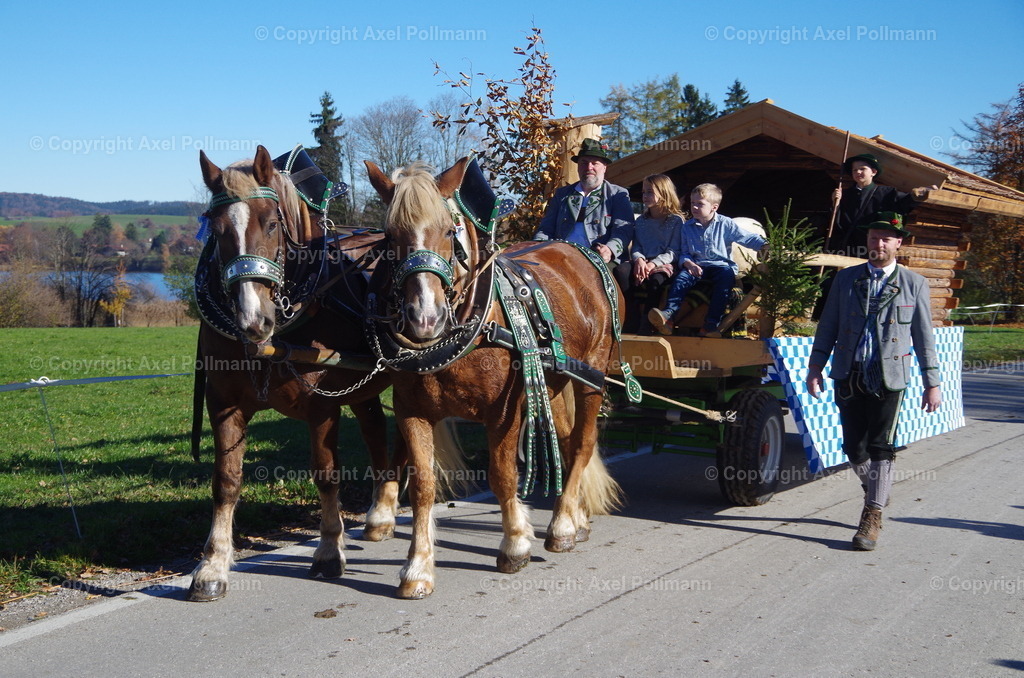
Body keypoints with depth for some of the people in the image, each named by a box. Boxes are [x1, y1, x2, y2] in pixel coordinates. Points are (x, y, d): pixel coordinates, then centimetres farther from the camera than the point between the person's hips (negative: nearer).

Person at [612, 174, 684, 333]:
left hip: (664, 265, -4)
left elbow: (674, 252, -3)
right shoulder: (641, 221, 22)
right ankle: (631, 322, -28)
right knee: (621, 271, -30)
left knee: (656, 279, -40)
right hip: (641, 262, 4)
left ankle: (646, 326, -31)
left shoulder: (676, 221, 6)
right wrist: (639, 259, -11)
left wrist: (653, 263, -19)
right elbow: (635, 247, 14)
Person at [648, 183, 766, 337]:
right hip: (696, 267, 2)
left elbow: (748, 238, 1)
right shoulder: (687, 227, 9)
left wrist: (765, 245, -16)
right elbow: (683, 253, 10)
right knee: (682, 277, -27)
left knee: (726, 275, -34)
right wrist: (689, 263, -13)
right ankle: (668, 314, -42)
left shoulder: (725, 224, 3)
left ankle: (712, 323, -40)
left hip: (721, 265, -2)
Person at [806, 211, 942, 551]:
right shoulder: (845, 279, 8)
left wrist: (932, 383, 2)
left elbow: (924, 338, 5)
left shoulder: (914, 284, 4)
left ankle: (872, 516, 7)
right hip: (849, 376, 2)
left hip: (888, 379, -2)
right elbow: (827, 326, 9)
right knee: (854, 448, 7)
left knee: (880, 447, -5)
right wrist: (815, 368, 2)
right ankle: (875, 489, 36)